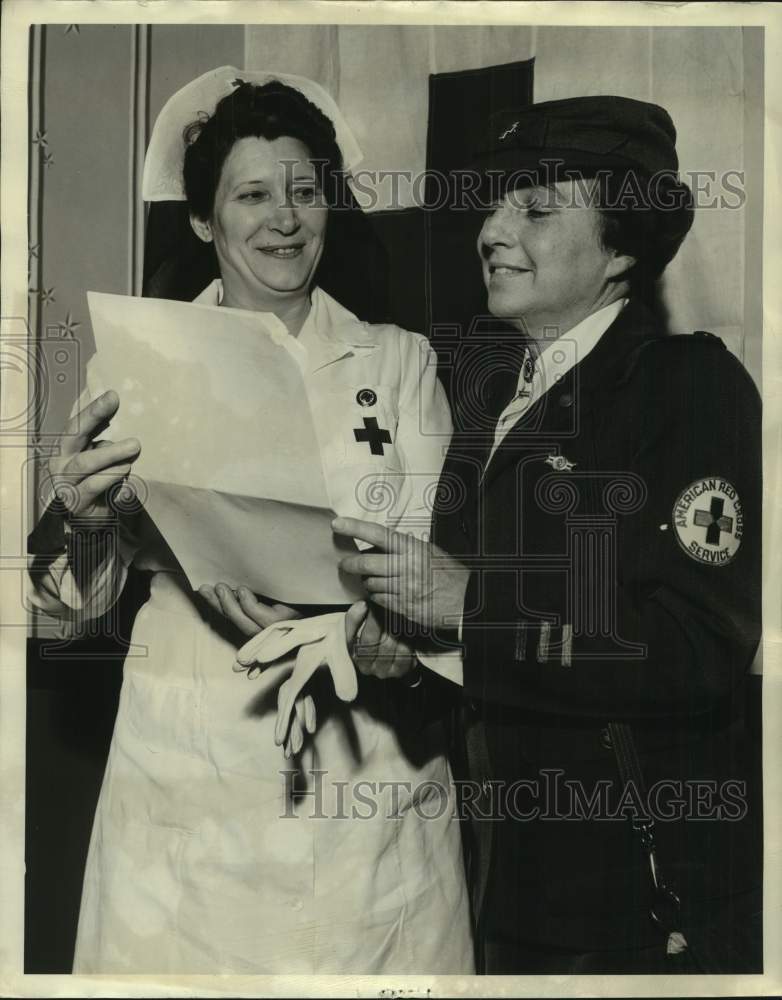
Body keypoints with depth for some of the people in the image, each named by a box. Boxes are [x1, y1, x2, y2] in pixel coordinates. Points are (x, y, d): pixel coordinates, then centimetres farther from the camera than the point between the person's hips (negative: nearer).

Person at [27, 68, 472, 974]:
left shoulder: (401, 362, 2)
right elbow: (79, 597, 0)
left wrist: (350, 618, -22)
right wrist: (76, 517, -21)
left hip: (369, 768, 1)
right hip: (187, 770, 0)